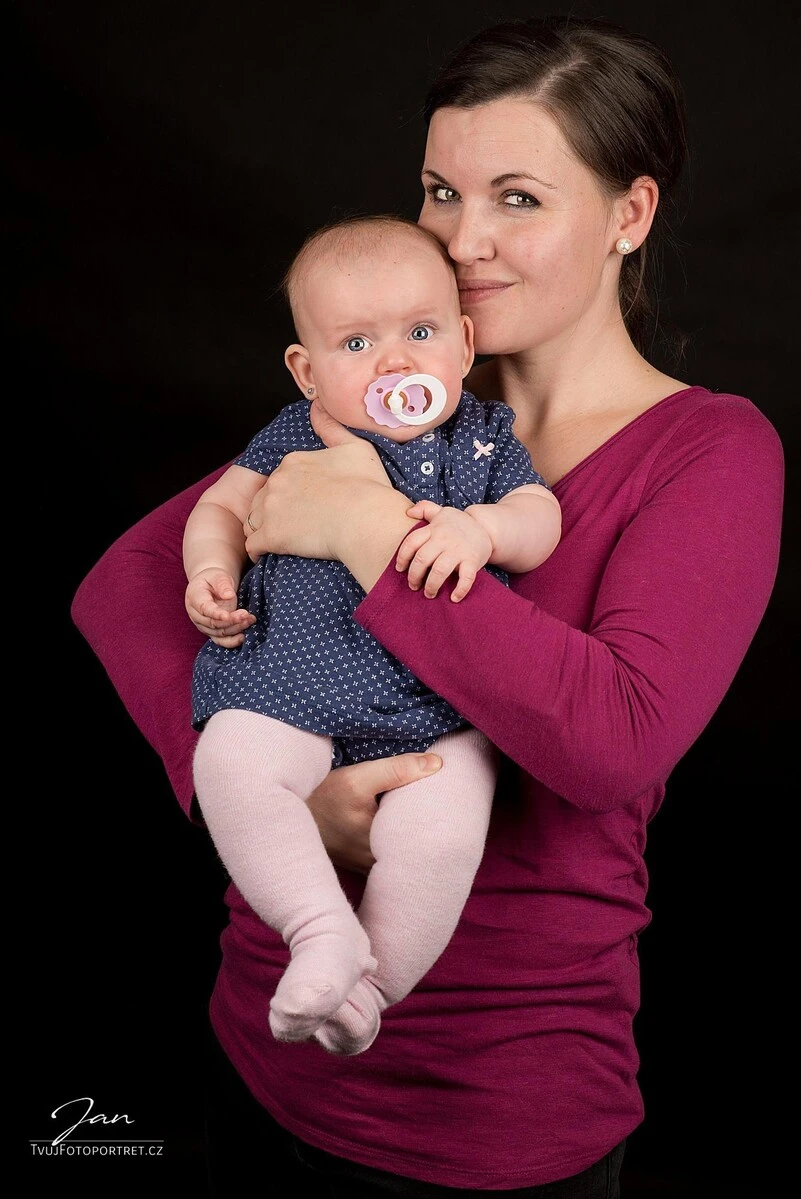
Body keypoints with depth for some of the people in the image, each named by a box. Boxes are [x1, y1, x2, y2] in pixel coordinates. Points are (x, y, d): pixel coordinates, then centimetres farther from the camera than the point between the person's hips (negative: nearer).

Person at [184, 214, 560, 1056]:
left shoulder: (484, 441, 12)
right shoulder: (294, 438, 13)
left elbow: (541, 522, 0)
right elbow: (223, 506, 20)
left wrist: (480, 528, -22)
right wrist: (210, 572, -1)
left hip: (440, 708, -1)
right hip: (295, 682, 2)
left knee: (440, 833, -23)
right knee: (229, 763, -25)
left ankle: (373, 981, 0)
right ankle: (325, 929, -16)